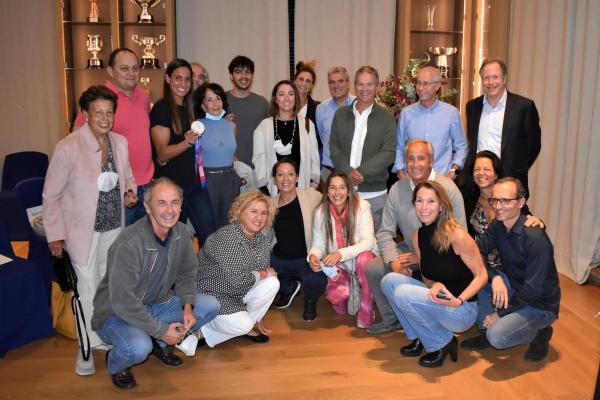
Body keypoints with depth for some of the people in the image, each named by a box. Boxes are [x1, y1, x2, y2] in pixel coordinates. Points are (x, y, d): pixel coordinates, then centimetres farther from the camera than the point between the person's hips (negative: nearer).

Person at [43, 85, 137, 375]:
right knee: (88, 286, -1)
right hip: (83, 229, -5)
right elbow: (51, 195, -9)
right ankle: (88, 346, 16)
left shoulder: (120, 142, 1)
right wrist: (55, 234, -9)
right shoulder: (68, 147, -15)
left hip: (114, 226, 5)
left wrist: (130, 191, -5)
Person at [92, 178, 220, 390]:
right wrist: (161, 330, -22)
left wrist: (187, 306, -10)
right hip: (116, 313, -6)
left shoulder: (181, 233, -8)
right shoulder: (128, 245, -30)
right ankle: (115, 364, 4)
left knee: (210, 305, -7)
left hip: (156, 304, 7)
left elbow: (186, 273, 7)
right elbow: (122, 301, -29)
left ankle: (160, 345, 14)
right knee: (138, 348, -35)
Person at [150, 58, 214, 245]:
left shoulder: (189, 108, 13)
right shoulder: (161, 108, -9)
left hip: (194, 182, 6)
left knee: (209, 237, 2)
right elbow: (162, 154, -14)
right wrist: (187, 142, -31)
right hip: (171, 184, -6)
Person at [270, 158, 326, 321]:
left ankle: (310, 301, 9)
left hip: (306, 258, -5)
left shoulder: (311, 196, -8)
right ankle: (289, 288, 19)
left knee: (316, 280, -33)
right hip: (279, 259, 5)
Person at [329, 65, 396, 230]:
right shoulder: (341, 114, 9)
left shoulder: (386, 117, 1)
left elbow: (389, 153, -6)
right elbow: (334, 147, 4)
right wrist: (348, 171, -13)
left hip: (374, 193, -2)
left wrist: (361, 172, -15)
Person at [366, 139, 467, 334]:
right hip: (410, 249, 4)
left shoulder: (448, 188, -14)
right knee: (372, 269, -12)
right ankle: (391, 319, 13)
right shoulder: (397, 189, -2)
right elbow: (385, 232, 0)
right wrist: (394, 262, -18)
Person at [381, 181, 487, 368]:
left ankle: (443, 343, -1)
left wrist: (458, 301, -27)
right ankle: (419, 338, 7)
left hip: (462, 311, -7)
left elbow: (481, 275, -12)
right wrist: (435, 286, -15)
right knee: (389, 280, -9)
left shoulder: (457, 235, -19)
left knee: (403, 293, -24)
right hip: (438, 300, 7)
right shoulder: (417, 235, 1)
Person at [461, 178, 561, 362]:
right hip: (514, 289, 7)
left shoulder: (535, 238, -27)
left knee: (497, 336, -27)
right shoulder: (497, 225, -5)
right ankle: (486, 330, 3)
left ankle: (540, 333, 4)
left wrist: (500, 313, -19)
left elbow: (534, 289, -26)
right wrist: (495, 277, -25)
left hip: (540, 304, -7)